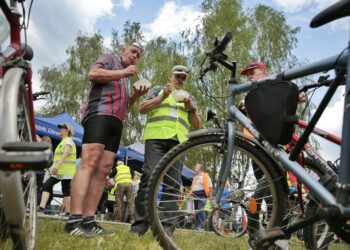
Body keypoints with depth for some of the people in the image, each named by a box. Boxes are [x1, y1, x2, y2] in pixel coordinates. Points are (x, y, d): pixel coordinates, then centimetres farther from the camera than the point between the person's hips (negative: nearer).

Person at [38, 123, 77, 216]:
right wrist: (54, 167, 22)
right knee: (46, 185, 3)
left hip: (66, 171, -9)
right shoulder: (63, 141, 23)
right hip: (59, 171, 9)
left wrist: (57, 166, -30)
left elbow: (65, 155, -21)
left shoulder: (68, 140, -7)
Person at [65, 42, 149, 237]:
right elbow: (93, 74, -7)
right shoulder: (109, 59, 13)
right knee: (89, 163, -21)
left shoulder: (127, 79, 34)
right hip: (100, 113, -8)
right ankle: (75, 220, -28)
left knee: (103, 170, -3)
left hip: (116, 122, 8)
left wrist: (136, 95, 16)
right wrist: (122, 72, -3)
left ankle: (88, 221, -6)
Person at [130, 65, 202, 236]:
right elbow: (142, 109, 7)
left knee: (172, 183, -5)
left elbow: (197, 126, 19)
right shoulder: (159, 90, 21)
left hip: (178, 141, 3)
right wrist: (162, 97, -4)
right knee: (149, 177, -14)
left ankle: (166, 226, -3)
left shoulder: (190, 98, 27)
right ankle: (140, 223, -8)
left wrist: (192, 109, 0)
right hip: (156, 137, -2)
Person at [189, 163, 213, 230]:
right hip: (195, 195, 8)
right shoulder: (195, 177, 22)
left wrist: (210, 194, -12)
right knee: (196, 210, 8)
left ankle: (201, 226, -16)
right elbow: (192, 186, 25)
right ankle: (197, 226, 12)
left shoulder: (205, 176, -1)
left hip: (202, 195, -8)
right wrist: (191, 193, 13)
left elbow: (210, 186, -6)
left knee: (201, 210, -15)